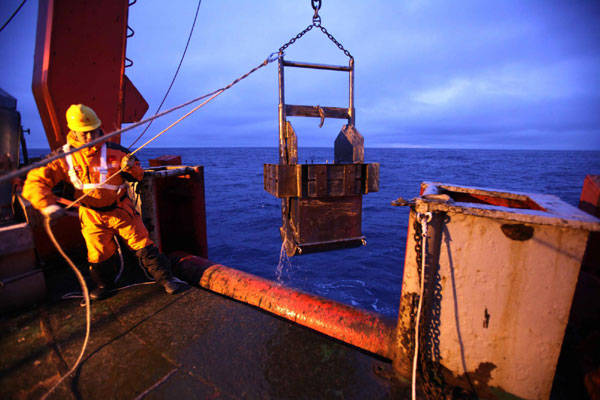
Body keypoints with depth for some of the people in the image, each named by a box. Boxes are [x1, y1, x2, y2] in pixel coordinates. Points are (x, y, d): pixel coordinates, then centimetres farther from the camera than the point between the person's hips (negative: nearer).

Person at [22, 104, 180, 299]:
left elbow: (137, 176, 0)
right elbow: (36, 181, -7)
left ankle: (164, 277, 14)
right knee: (99, 255, 15)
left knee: (144, 246, -1)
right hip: (93, 216, 2)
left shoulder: (114, 151, -9)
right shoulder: (63, 157, -7)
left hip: (122, 210, -1)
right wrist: (48, 206, -21)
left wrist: (131, 168, -24)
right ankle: (104, 284, 42)